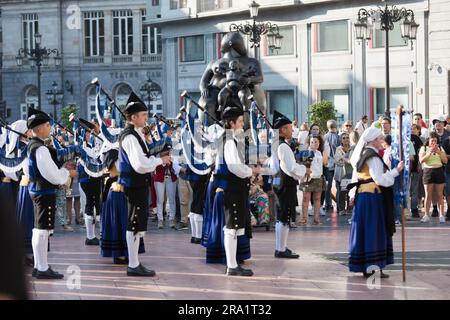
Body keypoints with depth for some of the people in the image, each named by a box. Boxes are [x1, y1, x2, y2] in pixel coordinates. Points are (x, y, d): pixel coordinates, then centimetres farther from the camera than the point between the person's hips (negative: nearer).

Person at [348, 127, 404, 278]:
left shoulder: (361, 156, 15)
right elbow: (380, 179, -21)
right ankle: (372, 266, -6)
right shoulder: (373, 157, -15)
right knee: (374, 231, -5)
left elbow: (355, 178, 17)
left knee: (364, 231, 10)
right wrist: (395, 171, -15)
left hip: (361, 196, 9)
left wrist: (353, 195, 18)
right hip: (373, 197, -9)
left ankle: (364, 266, 13)